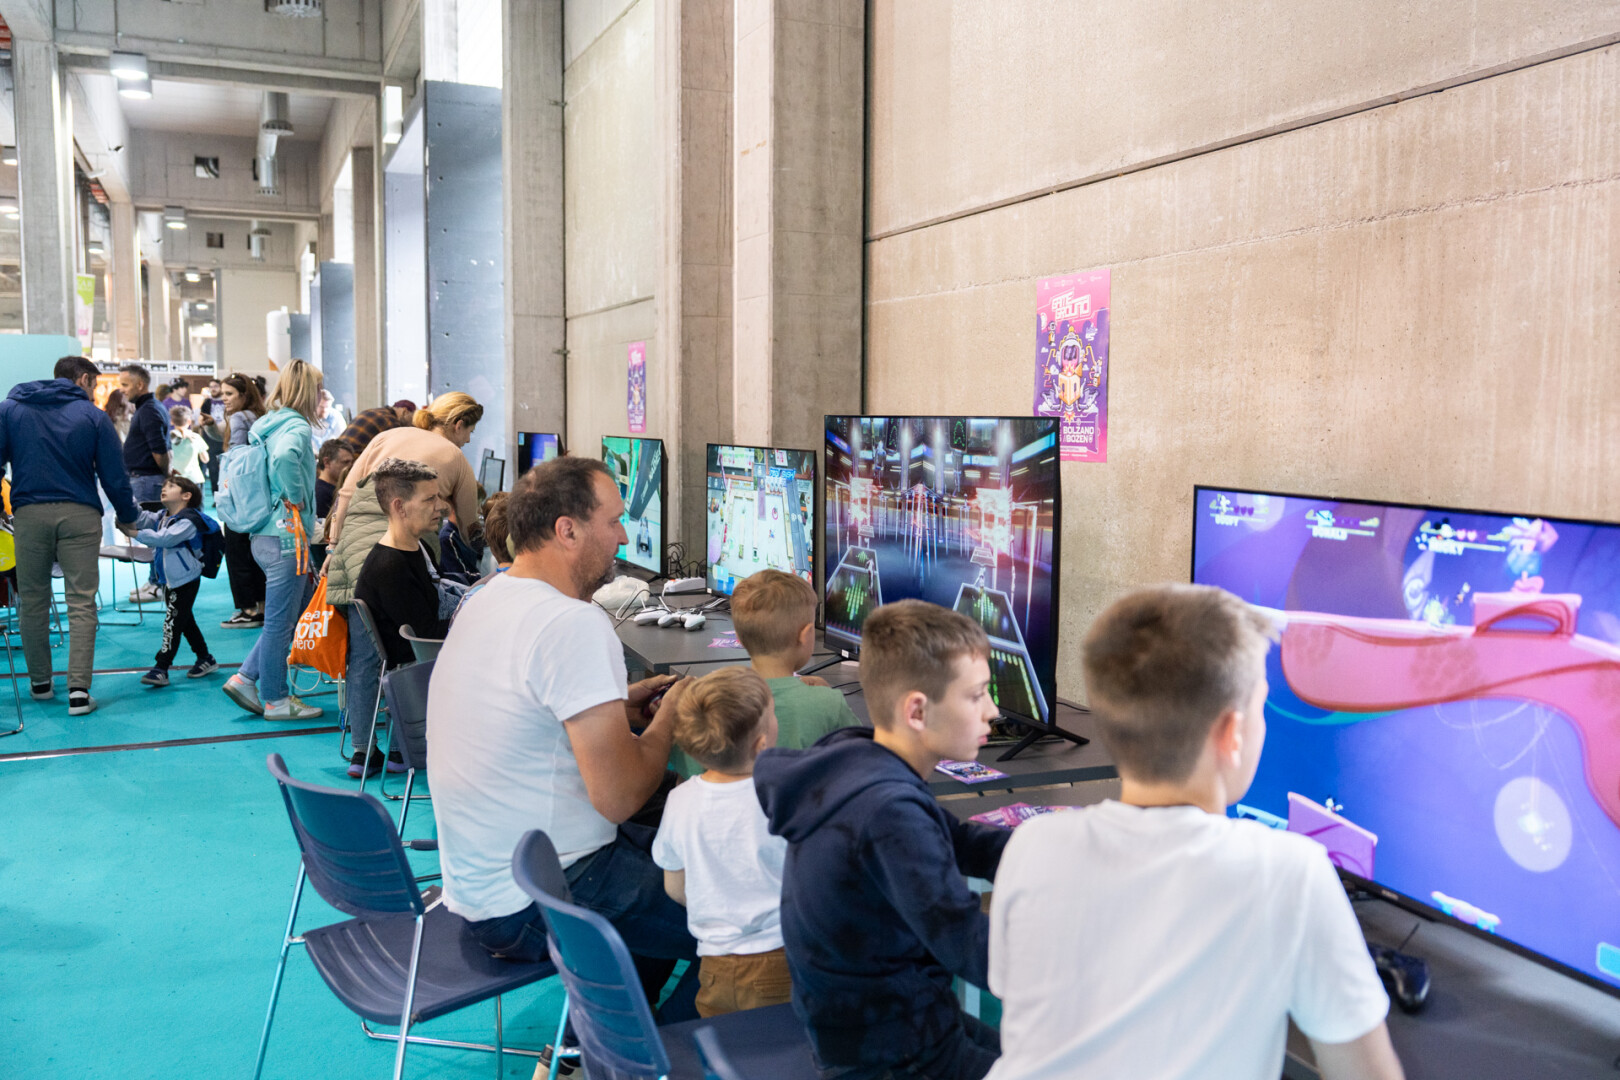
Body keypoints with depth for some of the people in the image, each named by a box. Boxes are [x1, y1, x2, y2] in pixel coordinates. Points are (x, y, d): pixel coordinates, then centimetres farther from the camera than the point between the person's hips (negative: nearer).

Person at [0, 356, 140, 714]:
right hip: (79, 514, -2)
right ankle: (78, 689, -9)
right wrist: (127, 517, 15)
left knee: (32, 601, 14)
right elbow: (114, 477, 1)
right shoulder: (93, 416, 2)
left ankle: (40, 683, 25)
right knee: (82, 603, -2)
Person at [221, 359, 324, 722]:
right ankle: (276, 699, 13)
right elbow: (284, 457, -36)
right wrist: (296, 499, -22)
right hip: (286, 536, -9)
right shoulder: (297, 427, -14)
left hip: (264, 537, 9)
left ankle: (246, 678, 19)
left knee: (299, 607, 19)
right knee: (280, 620, 1)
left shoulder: (266, 425, 14)